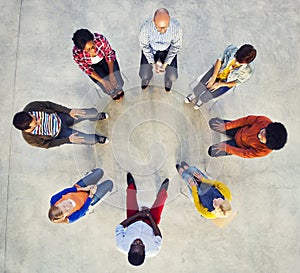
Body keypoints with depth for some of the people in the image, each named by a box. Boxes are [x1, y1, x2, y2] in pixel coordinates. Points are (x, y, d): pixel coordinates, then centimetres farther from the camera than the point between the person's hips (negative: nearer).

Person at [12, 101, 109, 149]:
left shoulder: (31, 107, -29)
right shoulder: (31, 139, -31)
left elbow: (49, 105, -14)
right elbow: (48, 144, -16)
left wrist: (69, 111, -21)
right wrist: (68, 140, -18)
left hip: (60, 117, 3)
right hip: (60, 134, -2)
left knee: (93, 112, -3)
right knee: (90, 140, -9)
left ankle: (97, 117, 37)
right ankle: (97, 138, 31)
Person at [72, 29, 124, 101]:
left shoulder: (100, 39, -37)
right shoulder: (77, 54, -35)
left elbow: (110, 54, -19)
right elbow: (87, 69, -18)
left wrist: (111, 74, -23)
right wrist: (103, 81, -23)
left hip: (105, 59, 1)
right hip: (93, 66, 0)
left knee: (118, 84, -6)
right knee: (109, 89, -6)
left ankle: (118, 89, 35)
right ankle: (113, 93, 35)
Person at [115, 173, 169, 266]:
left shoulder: (122, 246, -39)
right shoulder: (152, 251, -40)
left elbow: (120, 226, -24)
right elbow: (158, 236, -22)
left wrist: (137, 214, -25)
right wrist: (149, 216, -23)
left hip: (133, 223, 1)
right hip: (149, 223, -1)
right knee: (158, 205, 6)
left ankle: (131, 186, 42)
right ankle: (163, 190, 40)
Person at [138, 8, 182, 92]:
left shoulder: (176, 27, -31)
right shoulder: (146, 27, -31)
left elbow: (176, 46, -12)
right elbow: (144, 46, -12)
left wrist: (166, 64, -17)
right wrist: (153, 63, -16)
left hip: (167, 50, 0)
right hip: (150, 49, 0)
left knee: (172, 77, -14)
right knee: (144, 75, -14)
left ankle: (167, 79, 27)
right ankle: (147, 78, 27)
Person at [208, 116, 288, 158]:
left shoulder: (264, 151, -35)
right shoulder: (264, 120, -32)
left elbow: (246, 153, -22)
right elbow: (247, 120, -18)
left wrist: (227, 148, -21)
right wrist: (226, 126, -18)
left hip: (240, 145, -2)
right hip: (239, 130, 3)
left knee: (213, 151, -10)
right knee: (213, 122, -4)